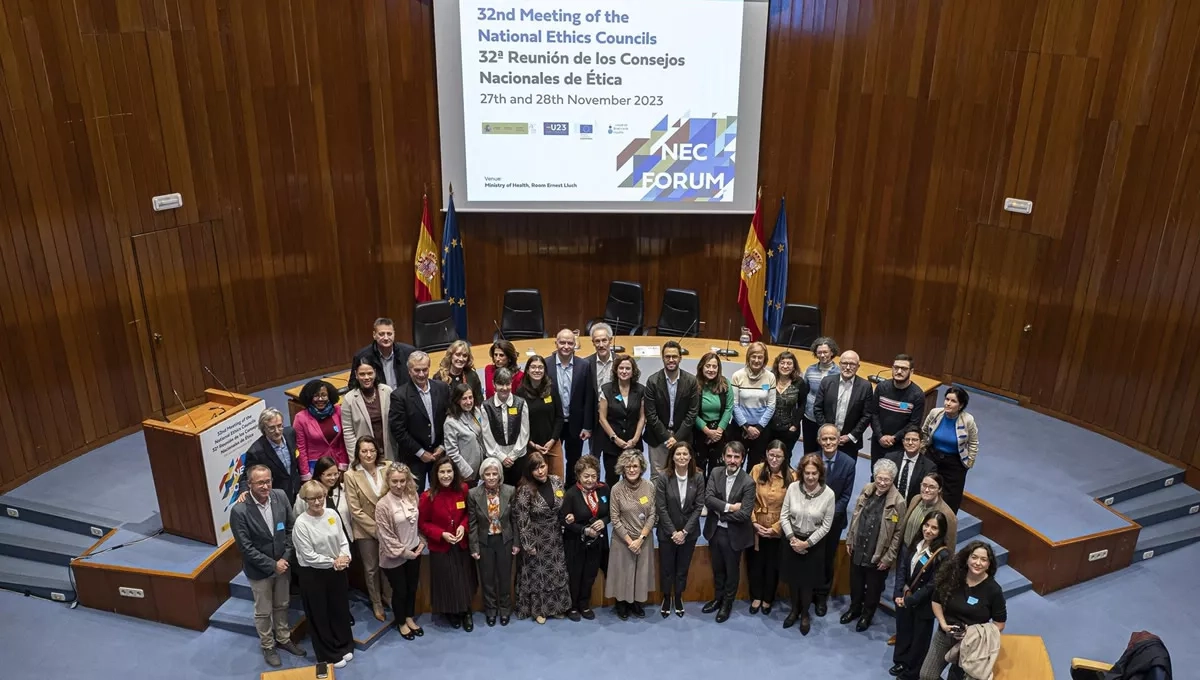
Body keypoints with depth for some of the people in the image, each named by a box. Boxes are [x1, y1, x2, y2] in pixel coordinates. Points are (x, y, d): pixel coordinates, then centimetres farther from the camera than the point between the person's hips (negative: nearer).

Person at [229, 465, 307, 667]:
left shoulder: (280, 496, -13)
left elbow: (290, 528, -2)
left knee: (281, 606, 23)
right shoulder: (239, 511, -26)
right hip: (259, 570, -4)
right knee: (263, 612, 16)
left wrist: (286, 558, -10)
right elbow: (246, 548, -21)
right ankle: (268, 647, 38)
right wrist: (272, 565, -18)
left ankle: (283, 639, 44)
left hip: (282, 563, 4)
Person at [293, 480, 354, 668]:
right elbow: (308, 556, -19)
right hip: (313, 574, -4)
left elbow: (343, 540, 2)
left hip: (337, 570, 5)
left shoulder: (332, 513, -5)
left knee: (340, 609, 19)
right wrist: (333, 562, -17)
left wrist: (344, 556, -17)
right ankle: (329, 654, 30)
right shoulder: (301, 523, -20)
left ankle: (344, 646, 40)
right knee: (319, 615, 11)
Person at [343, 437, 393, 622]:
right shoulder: (351, 475, -16)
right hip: (365, 530, -2)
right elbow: (356, 511, -14)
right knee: (371, 568, 14)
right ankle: (376, 603, 34)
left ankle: (389, 598, 38)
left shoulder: (386, 470, -9)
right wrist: (376, 530, -16)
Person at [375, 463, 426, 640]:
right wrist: (403, 552, -13)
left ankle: (410, 618, 42)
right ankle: (401, 623, 36)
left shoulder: (413, 497, -6)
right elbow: (386, 536, -18)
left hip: (414, 552, 5)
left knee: (412, 588, 20)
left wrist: (421, 542, 1)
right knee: (400, 591, 13)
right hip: (394, 557, -5)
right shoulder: (383, 505, -22)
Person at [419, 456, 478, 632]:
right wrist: (441, 534, -20)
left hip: (462, 544, 2)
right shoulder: (428, 497, -19)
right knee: (446, 581, 11)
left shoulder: (463, 490, -10)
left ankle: (465, 612, 34)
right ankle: (450, 612, 36)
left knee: (464, 580, 12)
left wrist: (463, 526, -14)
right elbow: (422, 523, -8)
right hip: (440, 547, -2)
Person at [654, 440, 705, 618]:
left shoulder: (698, 476, -9)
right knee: (666, 568, 11)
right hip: (667, 532, -1)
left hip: (689, 532, 1)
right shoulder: (663, 476, -15)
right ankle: (666, 598, 32)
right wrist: (673, 532, -13)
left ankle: (678, 598, 35)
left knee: (683, 568, 14)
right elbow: (661, 507, -12)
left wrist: (684, 531, -12)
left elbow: (699, 506, -7)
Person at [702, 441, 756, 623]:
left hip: (733, 534, -3)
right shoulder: (715, 473, -5)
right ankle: (718, 598, 43)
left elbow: (744, 514, -23)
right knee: (717, 568, 22)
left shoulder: (748, 482, -17)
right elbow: (708, 499, -15)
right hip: (714, 530, 3)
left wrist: (720, 511, -15)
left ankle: (727, 603, 37)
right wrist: (729, 507, -24)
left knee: (732, 571, 17)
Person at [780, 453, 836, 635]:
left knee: (808, 580, 12)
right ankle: (794, 609, 41)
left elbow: (826, 525, -11)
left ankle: (804, 614, 35)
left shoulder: (828, 494, -18)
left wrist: (807, 543, -13)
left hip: (814, 543, -1)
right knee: (792, 577, 17)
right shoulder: (792, 487, -15)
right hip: (792, 540, 2)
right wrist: (792, 538, -14)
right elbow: (784, 516, -6)